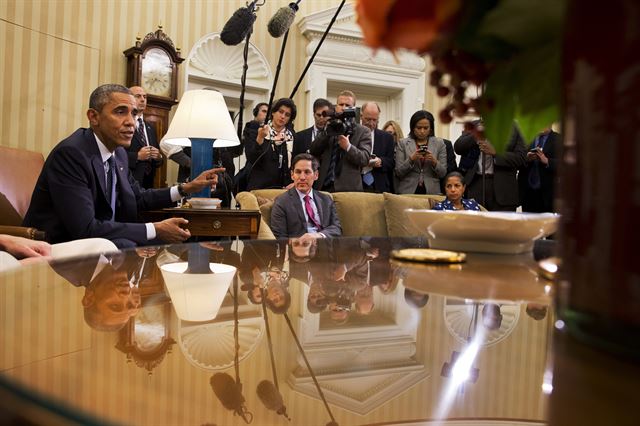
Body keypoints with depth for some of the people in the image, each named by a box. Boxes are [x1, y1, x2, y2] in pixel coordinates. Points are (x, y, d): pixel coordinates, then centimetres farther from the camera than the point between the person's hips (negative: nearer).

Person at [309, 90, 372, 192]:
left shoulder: (363, 132, 6)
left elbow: (365, 159, -5)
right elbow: (312, 152, 5)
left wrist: (348, 147, -21)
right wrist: (327, 132, -7)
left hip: (348, 188, -2)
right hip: (324, 186, 2)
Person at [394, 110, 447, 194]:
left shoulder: (439, 143, 5)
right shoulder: (403, 143, 4)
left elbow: (443, 173, 4)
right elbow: (398, 173, 0)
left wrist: (434, 161, -14)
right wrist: (411, 159, -15)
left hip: (431, 191, 1)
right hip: (408, 192, 0)